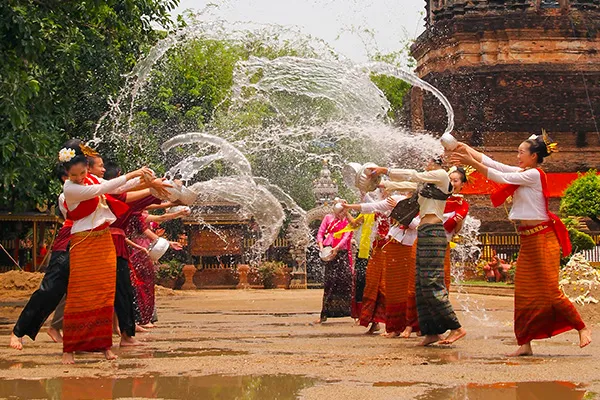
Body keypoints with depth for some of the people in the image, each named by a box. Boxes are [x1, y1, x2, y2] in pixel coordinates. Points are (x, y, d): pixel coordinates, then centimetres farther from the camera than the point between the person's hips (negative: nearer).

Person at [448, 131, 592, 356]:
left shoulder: (534, 174, -13)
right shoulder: (522, 173, 12)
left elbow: (500, 177, -16)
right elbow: (491, 163, 11)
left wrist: (471, 162, -14)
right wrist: (466, 149, 4)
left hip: (542, 238, -9)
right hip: (528, 241, 9)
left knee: (550, 291, -7)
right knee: (524, 293, 5)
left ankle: (582, 328, 7)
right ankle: (525, 344, 6)